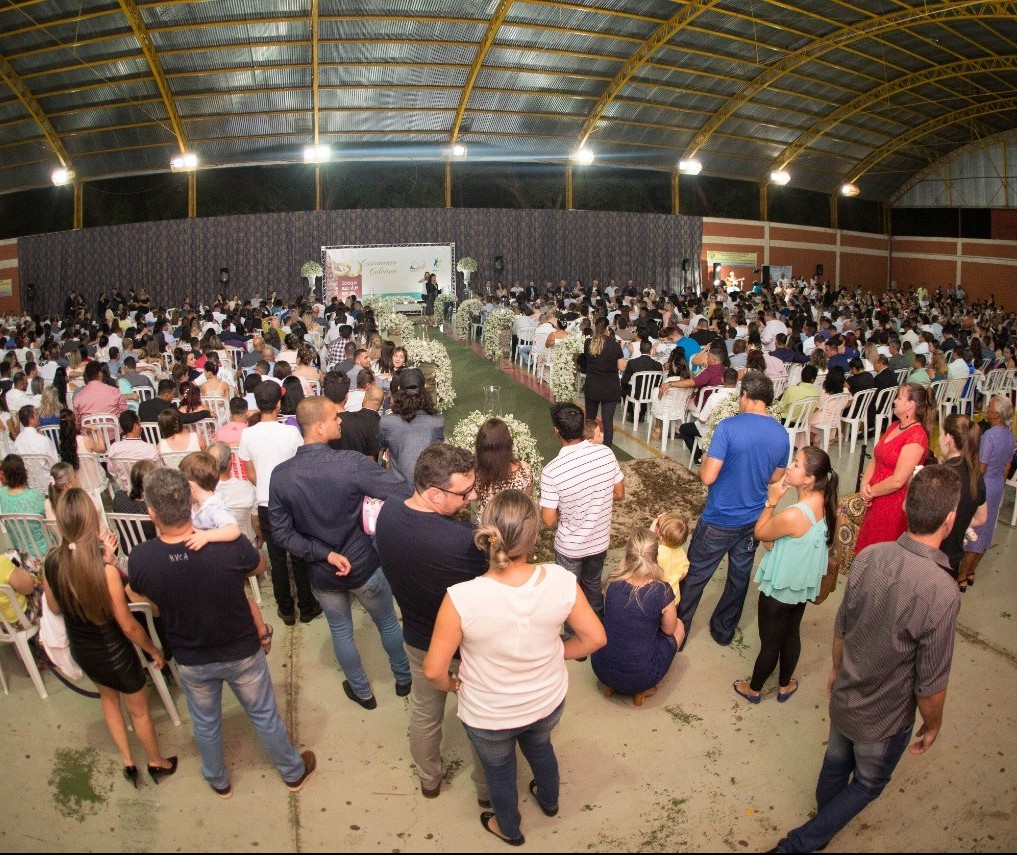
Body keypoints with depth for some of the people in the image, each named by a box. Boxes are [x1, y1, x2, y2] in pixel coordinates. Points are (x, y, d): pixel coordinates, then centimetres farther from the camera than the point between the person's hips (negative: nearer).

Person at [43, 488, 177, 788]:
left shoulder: (51, 564, -19)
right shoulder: (105, 569, -34)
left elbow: (55, 608, 2)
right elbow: (128, 626, -24)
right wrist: (154, 650, -5)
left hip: (80, 650, 5)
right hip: (113, 651, -5)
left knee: (108, 697, 33)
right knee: (139, 710, 21)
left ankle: (127, 762, 47)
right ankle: (157, 764, 44)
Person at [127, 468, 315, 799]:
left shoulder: (140, 559, -27)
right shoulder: (231, 545, -32)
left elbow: (135, 593, -1)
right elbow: (258, 566, -7)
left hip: (191, 661, 1)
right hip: (242, 652, -1)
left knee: (205, 724, 28)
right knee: (264, 715, 22)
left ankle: (218, 781, 53)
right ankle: (294, 772, 44)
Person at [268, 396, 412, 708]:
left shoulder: (280, 475, -15)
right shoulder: (351, 463, -28)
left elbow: (281, 532, -11)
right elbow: (403, 494, -29)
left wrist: (324, 554, -12)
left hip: (322, 574, 3)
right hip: (364, 566, -3)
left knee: (341, 632, 26)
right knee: (388, 623, 24)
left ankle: (362, 692, 45)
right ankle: (404, 679, 46)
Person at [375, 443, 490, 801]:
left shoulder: (387, 513, -20)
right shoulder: (464, 539, -40)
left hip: (418, 639, 5)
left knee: (424, 712, 30)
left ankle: (429, 779, 54)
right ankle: (487, 788, 47)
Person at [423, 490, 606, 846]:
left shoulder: (462, 598, -36)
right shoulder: (560, 581, -28)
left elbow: (433, 670, -23)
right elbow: (594, 637, -13)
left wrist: (451, 684, -1)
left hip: (488, 715, -2)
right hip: (549, 702, 3)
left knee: (499, 769, 30)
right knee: (539, 746, 37)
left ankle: (509, 829, 59)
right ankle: (549, 800, 66)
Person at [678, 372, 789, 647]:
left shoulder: (729, 426, -21)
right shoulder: (781, 434, -3)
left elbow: (708, 477, -23)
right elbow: (776, 478, 10)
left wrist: (704, 463, -3)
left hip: (719, 520, -5)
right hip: (754, 520, 6)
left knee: (694, 576, 9)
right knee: (740, 576, 20)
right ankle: (724, 630, 36)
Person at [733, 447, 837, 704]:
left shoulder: (792, 516, -37)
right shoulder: (824, 503, -13)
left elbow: (759, 533, -17)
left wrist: (772, 500, -18)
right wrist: (775, 539, -11)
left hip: (779, 589, -7)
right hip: (804, 586, 7)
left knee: (770, 643, 15)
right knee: (792, 635, 26)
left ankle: (753, 689, 38)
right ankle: (785, 686, 47)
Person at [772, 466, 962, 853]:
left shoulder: (869, 556, -19)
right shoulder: (942, 593, -34)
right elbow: (931, 684, -22)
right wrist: (932, 726, -1)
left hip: (843, 699, 5)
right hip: (884, 719, -4)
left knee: (835, 765, 29)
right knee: (867, 785, 24)